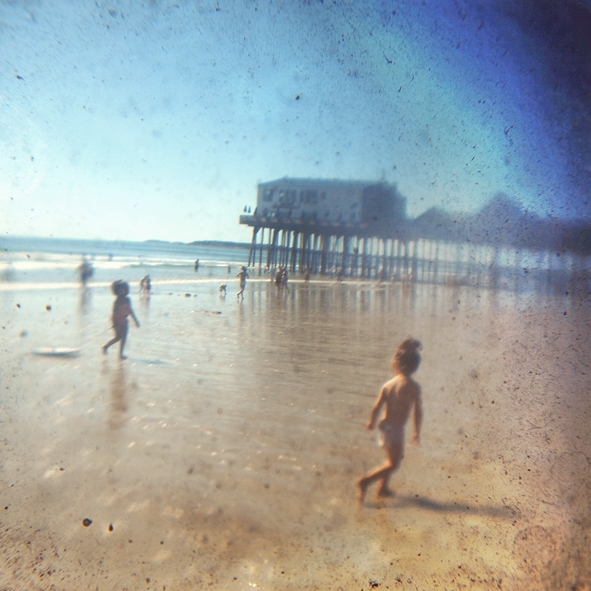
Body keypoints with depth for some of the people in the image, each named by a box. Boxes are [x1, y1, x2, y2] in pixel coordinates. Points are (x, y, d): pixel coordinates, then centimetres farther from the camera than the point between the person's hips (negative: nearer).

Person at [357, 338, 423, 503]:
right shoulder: (414, 387, -12)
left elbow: (376, 407, -1)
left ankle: (383, 488, 34)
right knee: (393, 464, 7)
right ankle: (365, 480, -4)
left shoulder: (388, 385, -1)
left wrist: (372, 423, 17)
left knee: (391, 459, 26)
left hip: (385, 426, 6)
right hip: (396, 429, -6)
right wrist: (416, 432, 4)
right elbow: (418, 411, -9)